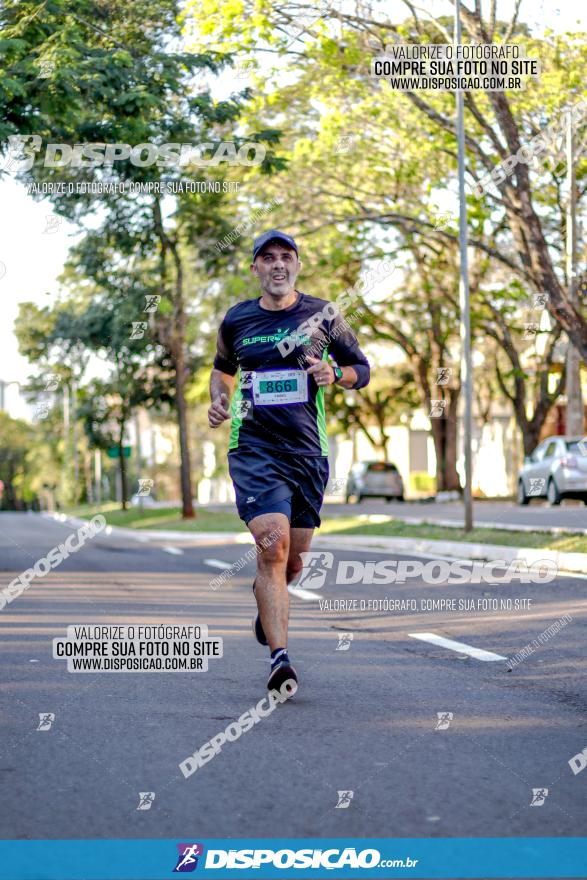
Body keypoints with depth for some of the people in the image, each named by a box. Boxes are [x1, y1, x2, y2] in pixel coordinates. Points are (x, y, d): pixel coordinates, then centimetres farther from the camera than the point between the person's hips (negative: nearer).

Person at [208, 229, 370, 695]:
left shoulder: (322, 315, 4)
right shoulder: (236, 320, 6)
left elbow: (362, 369, 12)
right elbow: (223, 368, 25)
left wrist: (335, 373, -10)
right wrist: (219, 400, 5)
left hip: (308, 451, 2)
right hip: (253, 448, -1)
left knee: (293, 557, 9)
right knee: (273, 544, -20)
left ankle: (266, 596, 46)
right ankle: (280, 657, -21)